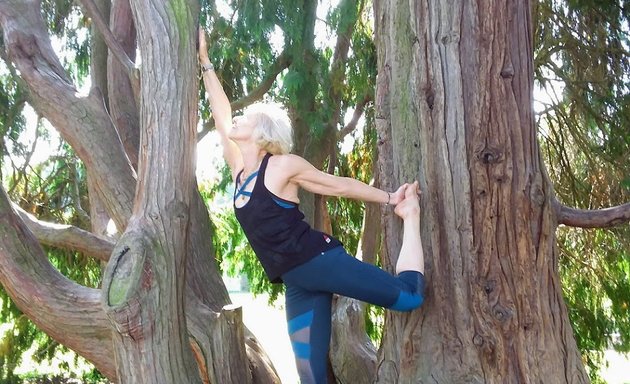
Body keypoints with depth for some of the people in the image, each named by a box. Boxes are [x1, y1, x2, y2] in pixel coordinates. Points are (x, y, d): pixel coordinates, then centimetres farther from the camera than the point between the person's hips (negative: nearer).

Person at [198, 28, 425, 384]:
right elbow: (220, 115, 17)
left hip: (320, 261, -6)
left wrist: (391, 200, 10)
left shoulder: (284, 165, -5)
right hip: (297, 281, 6)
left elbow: (339, 185, 4)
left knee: (410, 296, -9)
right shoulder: (240, 170, 12)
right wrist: (205, 62, 21)